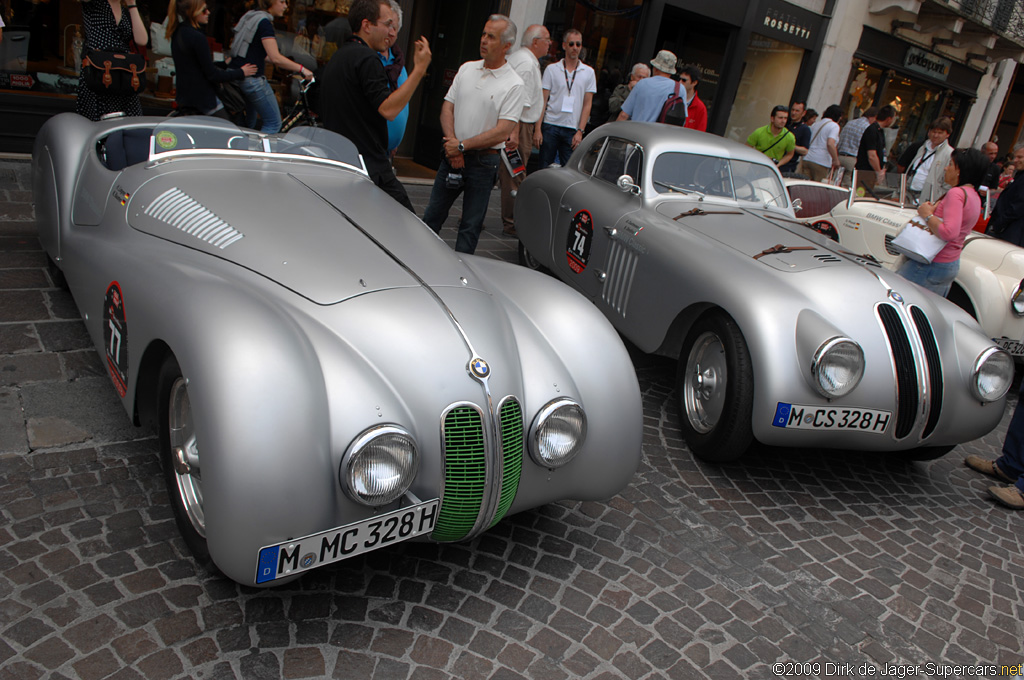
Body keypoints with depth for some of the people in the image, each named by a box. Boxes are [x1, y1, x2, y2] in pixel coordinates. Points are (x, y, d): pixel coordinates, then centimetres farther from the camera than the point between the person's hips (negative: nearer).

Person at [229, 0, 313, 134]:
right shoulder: (264, 22, -15)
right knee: (274, 124, -5)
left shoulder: (249, 16, 14)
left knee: (249, 123, 22)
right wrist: (301, 69, -18)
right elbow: (276, 58, -23)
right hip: (252, 80, -10)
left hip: (236, 76, 10)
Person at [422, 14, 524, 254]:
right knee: (432, 215, 10)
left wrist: (462, 146, -15)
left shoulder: (513, 85, -8)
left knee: (471, 225, 3)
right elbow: (447, 107, 8)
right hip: (452, 155, 5)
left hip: (482, 161, -5)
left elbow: (503, 131, -15)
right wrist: (451, 142, -9)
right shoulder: (467, 68, 9)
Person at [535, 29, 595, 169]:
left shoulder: (589, 72, 8)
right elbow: (542, 101, 2)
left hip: (572, 130, 1)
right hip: (550, 125, 0)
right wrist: (537, 129, -6)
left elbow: (587, 104, 6)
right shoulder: (551, 69, 5)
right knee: (544, 168, 1)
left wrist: (580, 131, -4)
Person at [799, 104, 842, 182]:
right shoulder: (834, 126, -4)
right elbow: (830, 144, -18)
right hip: (821, 161, -6)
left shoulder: (815, 124, 18)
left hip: (807, 159, 6)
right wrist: (836, 160, -12)